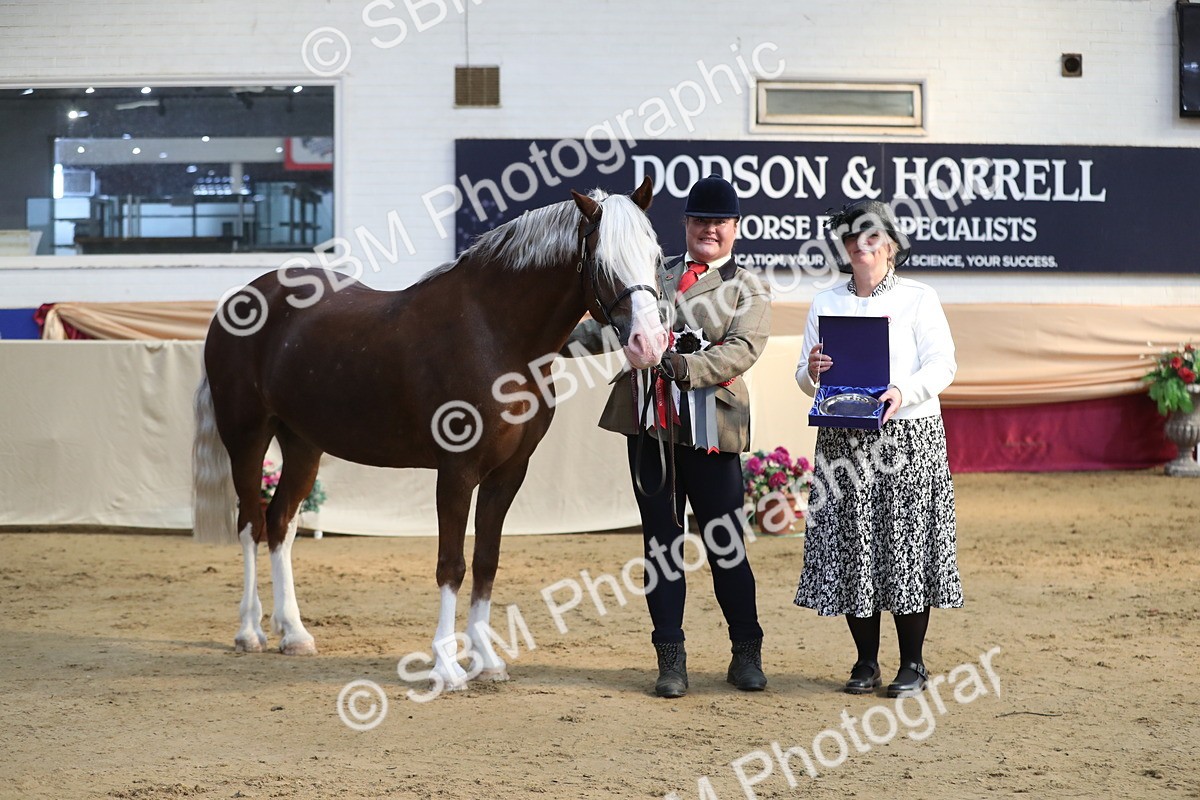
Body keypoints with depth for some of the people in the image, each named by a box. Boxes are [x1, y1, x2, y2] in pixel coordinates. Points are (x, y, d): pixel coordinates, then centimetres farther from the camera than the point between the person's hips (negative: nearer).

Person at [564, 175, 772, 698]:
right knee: (661, 544, 6)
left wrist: (685, 366, -24)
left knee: (725, 545, 2)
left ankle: (747, 654, 17)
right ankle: (671, 659, 13)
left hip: (710, 432, -3)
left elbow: (743, 349, -10)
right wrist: (567, 340, -4)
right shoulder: (655, 276, 17)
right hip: (649, 425, 3)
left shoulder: (749, 289, 5)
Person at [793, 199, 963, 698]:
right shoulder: (825, 303, 13)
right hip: (843, 442, 3)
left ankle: (912, 664, 7)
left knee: (906, 542, -4)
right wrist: (812, 372, -12)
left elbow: (943, 365, -4)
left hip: (908, 437, -3)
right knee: (851, 548, 2)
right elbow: (806, 377, 12)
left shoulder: (918, 299, 5)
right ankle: (866, 662, 13)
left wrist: (903, 392, -22)